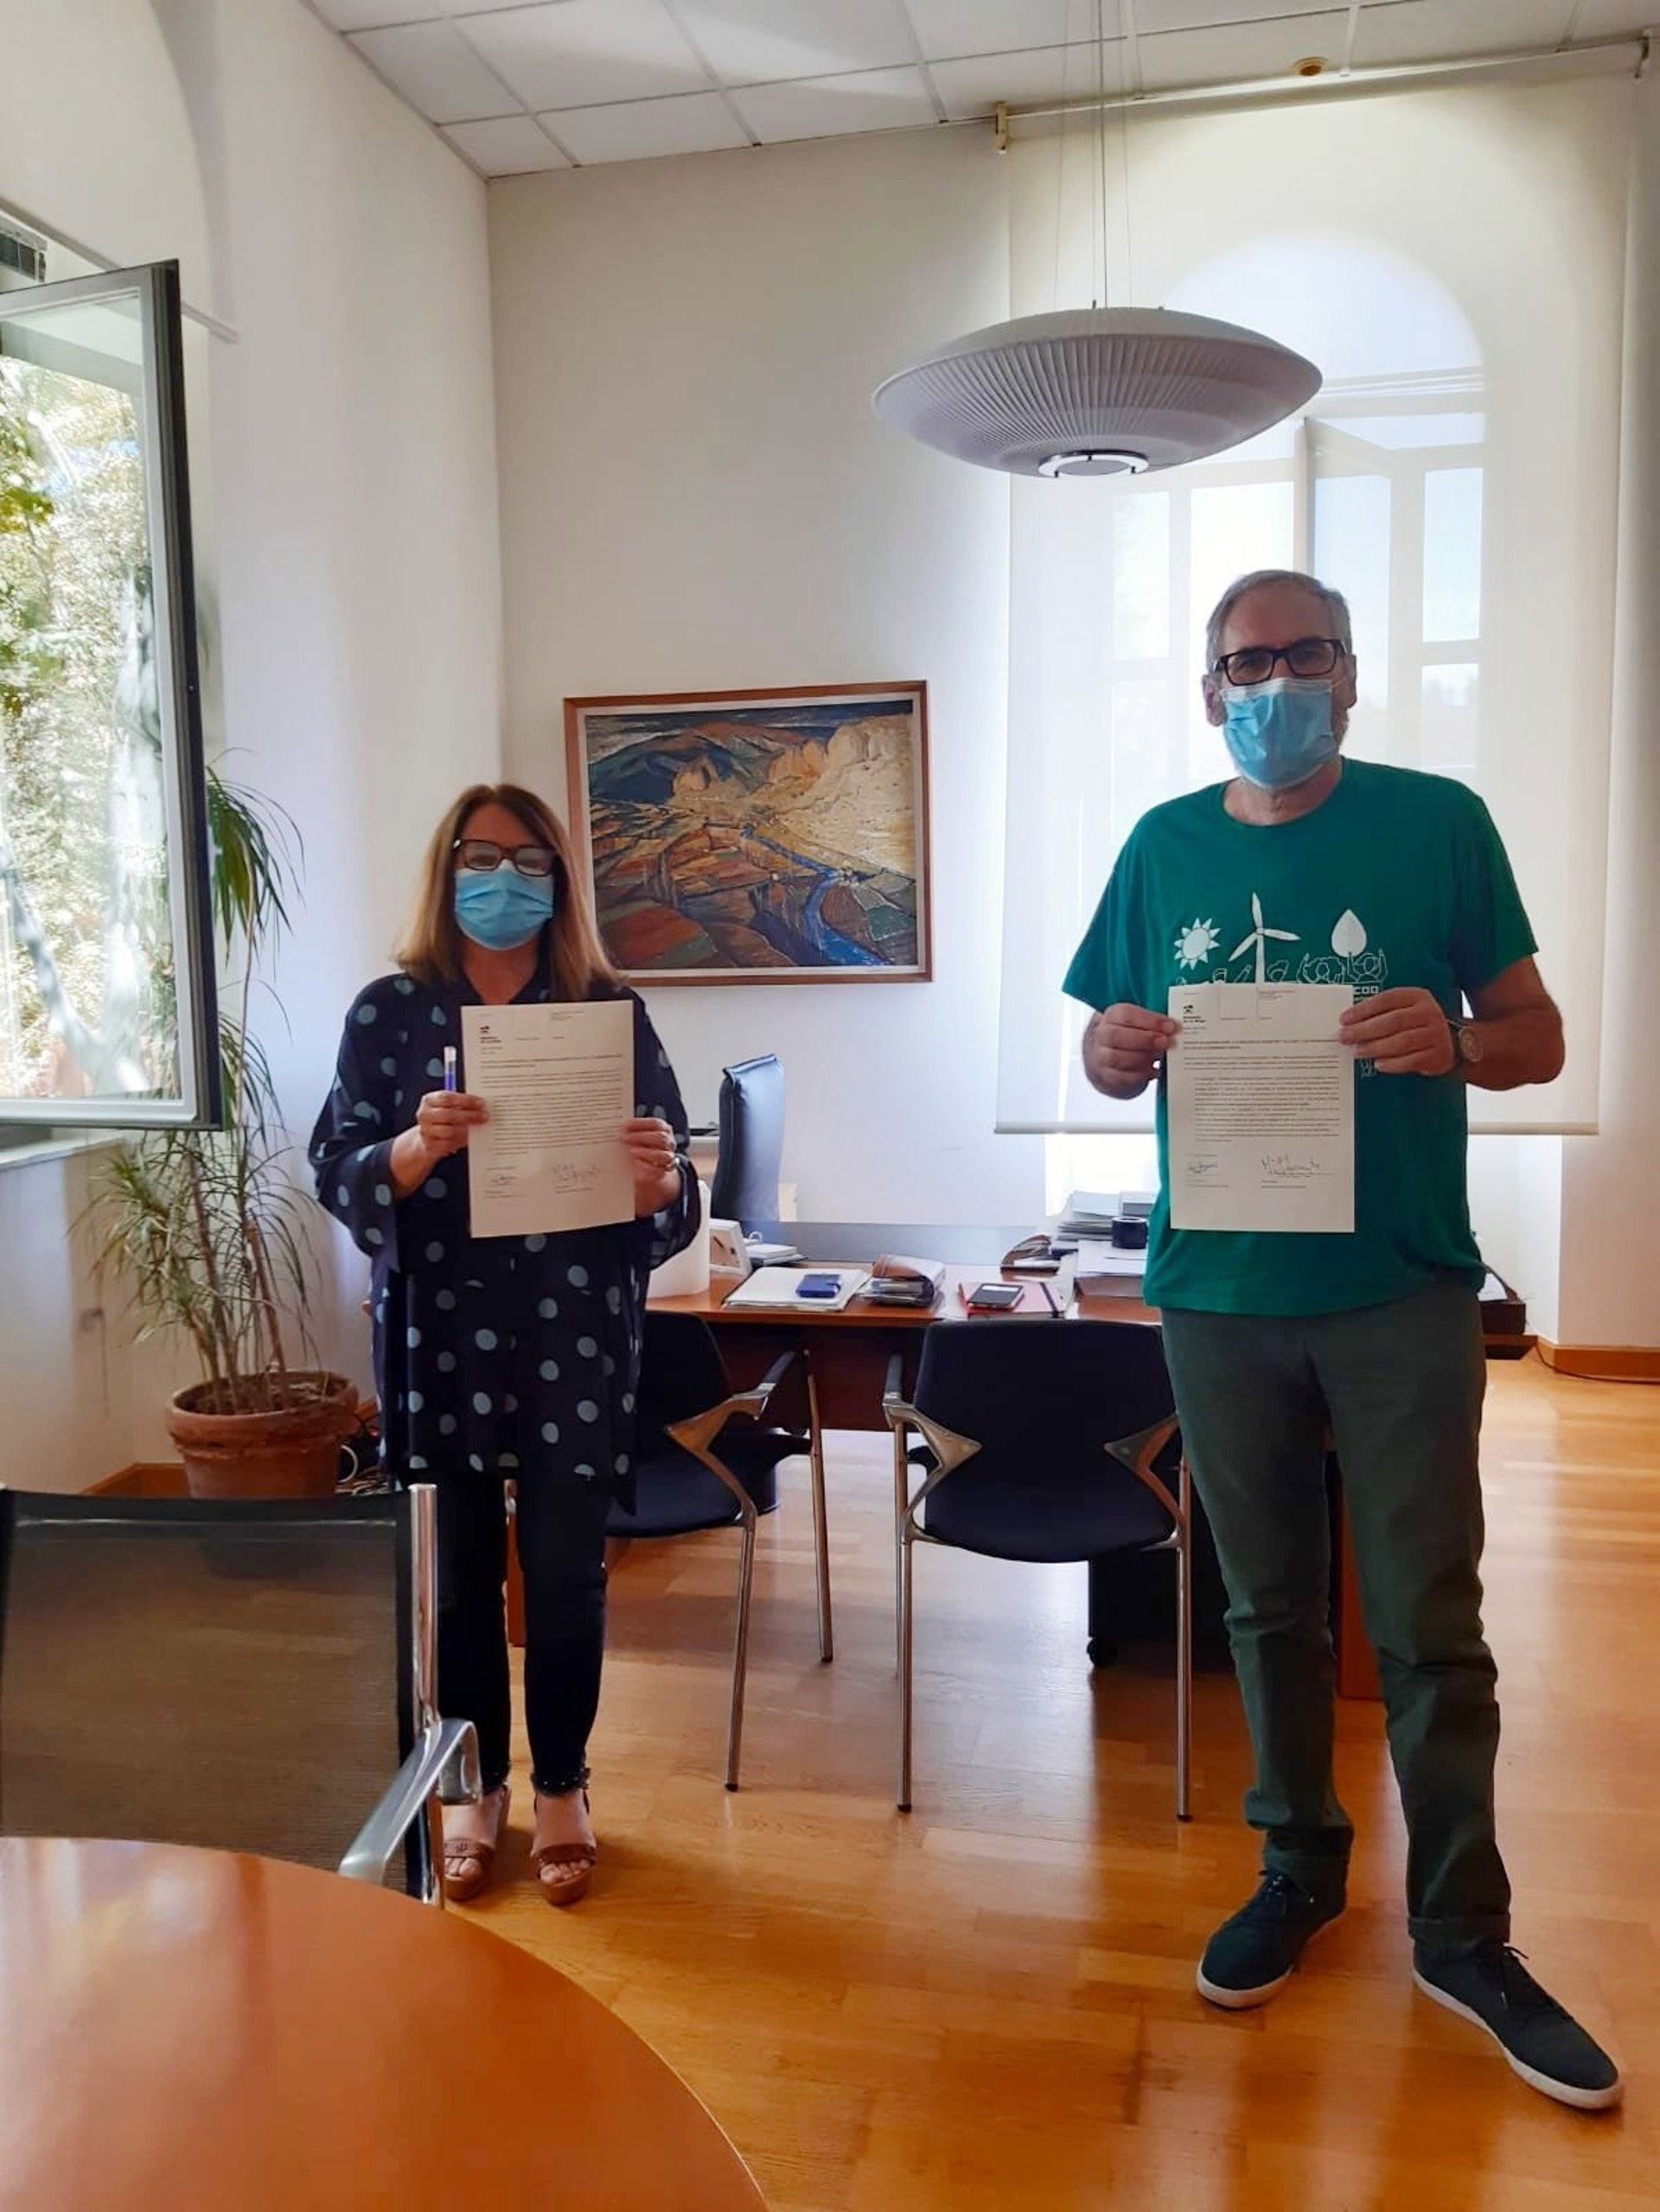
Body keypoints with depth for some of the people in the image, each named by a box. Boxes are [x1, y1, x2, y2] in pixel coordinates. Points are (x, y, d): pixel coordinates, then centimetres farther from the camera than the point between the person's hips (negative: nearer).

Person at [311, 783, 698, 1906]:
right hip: (441, 1337, 1)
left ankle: (564, 1787, 29)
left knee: (566, 1570, 8)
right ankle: (475, 1785, 32)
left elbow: (671, 1198, -3)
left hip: (577, 1338, 0)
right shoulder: (391, 1010, 0)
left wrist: (658, 1179, -26)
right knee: (458, 1569, 11)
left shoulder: (612, 1009, -1)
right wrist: (417, 1147, -25)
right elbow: (338, 1174, -5)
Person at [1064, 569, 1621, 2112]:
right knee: (1269, 1604, 15)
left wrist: (1453, 1040, -22)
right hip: (1220, 1289, 3)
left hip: (1400, 1289, -2)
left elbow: (1538, 1040, 0)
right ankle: (1299, 1870, 35)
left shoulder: (1437, 822, -2)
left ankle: (1462, 1933, 25)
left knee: (1429, 1623, 6)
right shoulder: (1163, 848, 6)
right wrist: (1112, 1054, -13)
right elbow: (1112, 1061, 10)